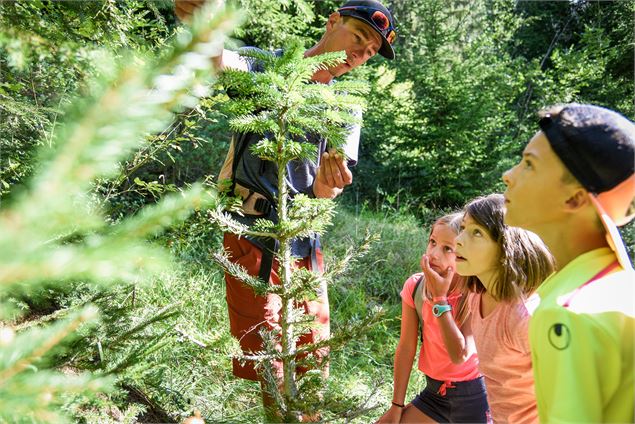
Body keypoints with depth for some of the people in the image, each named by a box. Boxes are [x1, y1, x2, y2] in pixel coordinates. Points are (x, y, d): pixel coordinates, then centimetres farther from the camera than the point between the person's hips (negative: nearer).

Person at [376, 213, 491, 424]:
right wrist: (397, 406, 2)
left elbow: (460, 356, -28)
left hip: (470, 395, -4)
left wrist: (440, 297, -27)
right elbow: (406, 348, -3)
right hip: (434, 391, 4)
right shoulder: (414, 286, -8)